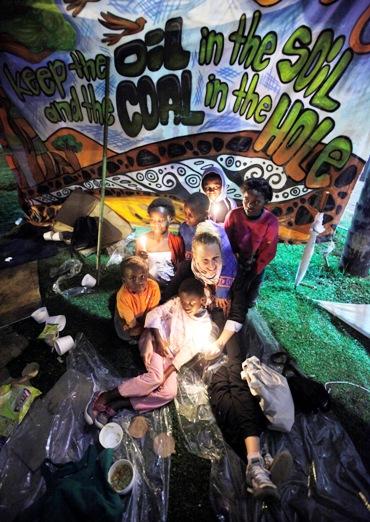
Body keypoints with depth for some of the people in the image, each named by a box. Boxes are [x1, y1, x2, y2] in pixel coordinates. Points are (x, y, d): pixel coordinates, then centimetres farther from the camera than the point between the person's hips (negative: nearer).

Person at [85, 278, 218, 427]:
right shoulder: (176, 303, -6)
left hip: (171, 357, 3)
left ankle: (117, 405, -14)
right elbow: (153, 314, -7)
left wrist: (168, 372, -15)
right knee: (155, 377, -28)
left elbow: (189, 350, -9)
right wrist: (159, 340, -19)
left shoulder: (206, 325, -6)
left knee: (169, 392, -17)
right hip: (155, 341, -2)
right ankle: (104, 396, -17)